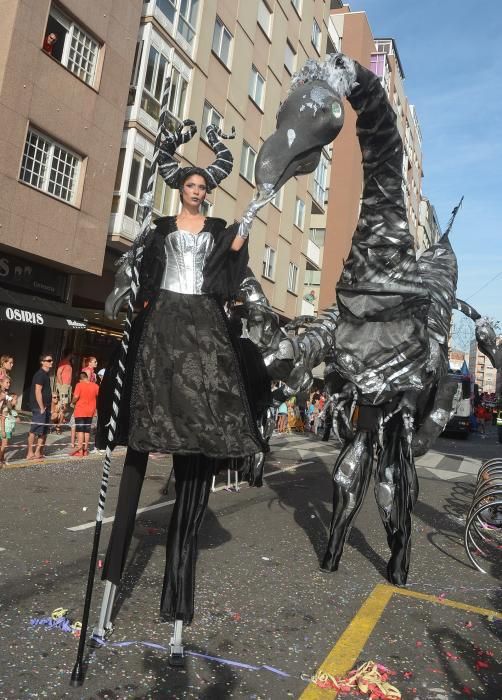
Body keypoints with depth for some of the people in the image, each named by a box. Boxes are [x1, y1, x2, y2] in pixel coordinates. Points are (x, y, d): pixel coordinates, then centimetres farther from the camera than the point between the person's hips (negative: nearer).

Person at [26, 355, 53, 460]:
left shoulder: (46, 374, 16)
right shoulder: (40, 375, -13)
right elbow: (37, 392, -18)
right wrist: (42, 408, -17)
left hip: (45, 408, 10)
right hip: (39, 408, -10)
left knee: (43, 432, 11)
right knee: (34, 430, -5)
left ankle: (38, 452, 17)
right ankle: (30, 453, 0)